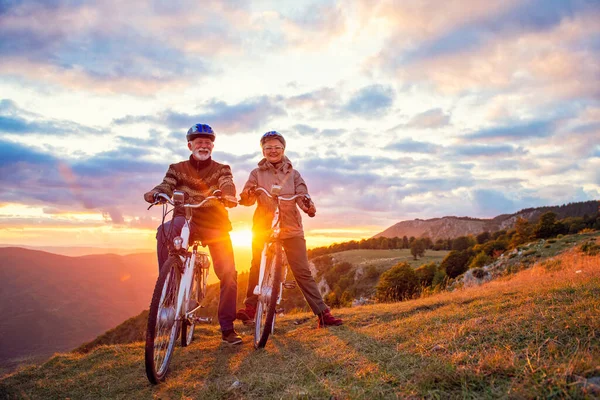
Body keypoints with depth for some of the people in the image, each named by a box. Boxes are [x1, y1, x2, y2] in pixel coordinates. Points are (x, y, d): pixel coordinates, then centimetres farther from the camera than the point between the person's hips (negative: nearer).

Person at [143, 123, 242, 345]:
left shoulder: (221, 169, 8)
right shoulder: (177, 169, 10)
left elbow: (227, 186, -14)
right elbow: (166, 187, -7)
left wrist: (229, 196, -39)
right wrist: (153, 194, -31)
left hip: (215, 225, 1)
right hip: (186, 220, 0)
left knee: (229, 275, -7)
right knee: (165, 231, -36)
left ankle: (227, 328, 7)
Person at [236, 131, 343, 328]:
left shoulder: (293, 173, 13)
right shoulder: (257, 173, 11)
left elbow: (302, 194, 0)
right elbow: (247, 198, 0)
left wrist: (308, 206, -22)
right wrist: (248, 195, -24)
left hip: (291, 228, 0)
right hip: (263, 228, 0)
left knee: (303, 272, -2)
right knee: (256, 269, 3)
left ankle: (323, 313, 0)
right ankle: (249, 308, 21)